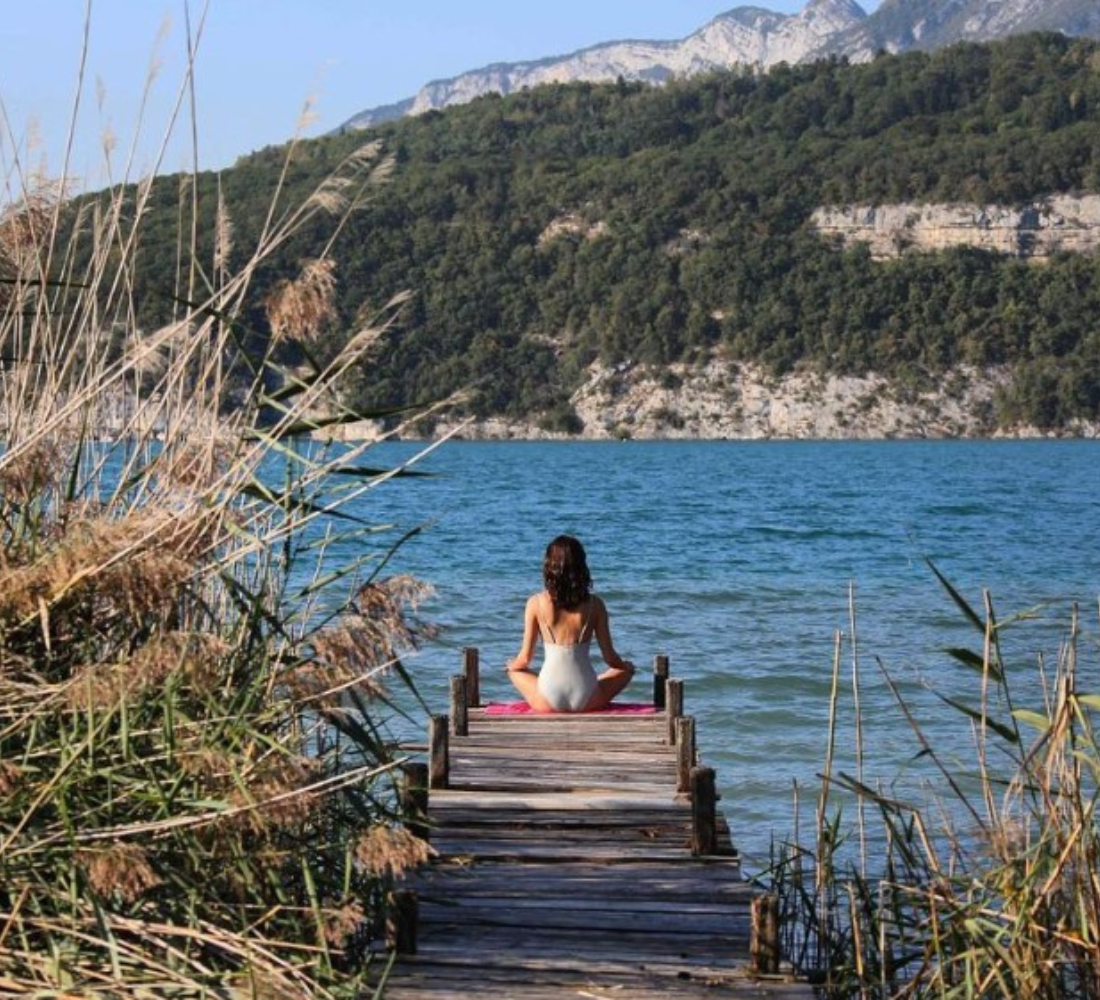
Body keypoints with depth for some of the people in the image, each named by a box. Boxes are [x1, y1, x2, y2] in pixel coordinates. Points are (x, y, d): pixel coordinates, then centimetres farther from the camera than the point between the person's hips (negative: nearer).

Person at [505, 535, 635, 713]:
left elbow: (525, 659, 0)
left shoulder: (536, 603, -5)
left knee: (515, 671, 33)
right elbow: (610, 658, 1)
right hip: (586, 701, 0)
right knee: (627, 668, 28)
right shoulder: (594, 604, -4)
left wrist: (511, 666, 25)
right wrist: (625, 665, 25)